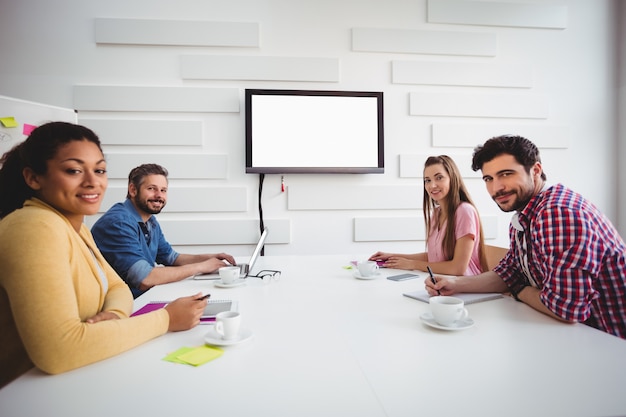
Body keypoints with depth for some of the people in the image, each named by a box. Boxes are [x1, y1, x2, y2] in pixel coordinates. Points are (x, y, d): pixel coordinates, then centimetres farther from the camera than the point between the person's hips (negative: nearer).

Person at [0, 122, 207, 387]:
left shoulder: (75, 227, 5)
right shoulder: (36, 228, -22)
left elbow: (116, 286, 9)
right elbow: (58, 351, -30)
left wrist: (114, 314, -13)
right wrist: (166, 319, -22)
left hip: (70, 379, 7)